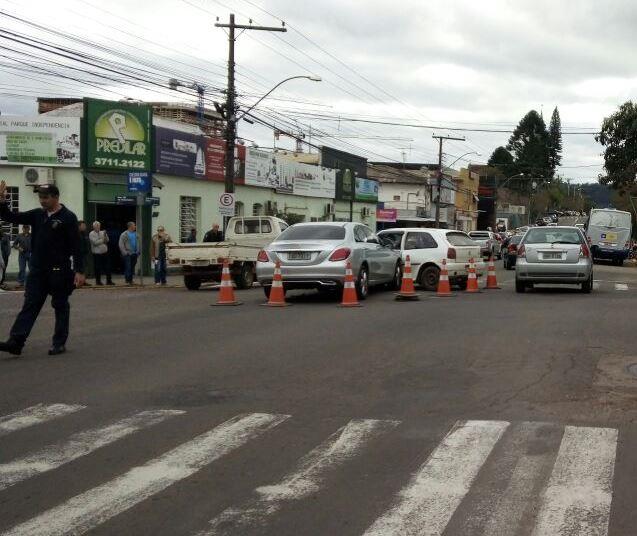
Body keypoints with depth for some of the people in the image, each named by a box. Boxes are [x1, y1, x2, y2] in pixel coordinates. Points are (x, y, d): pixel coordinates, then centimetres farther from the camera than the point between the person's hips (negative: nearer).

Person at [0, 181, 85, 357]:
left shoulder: (68, 217, -7)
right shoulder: (37, 215, 9)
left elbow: (76, 246, -10)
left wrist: (79, 271, -15)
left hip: (60, 271, -5)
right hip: (37, 270, 5)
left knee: (60, 306, 5)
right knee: (30, 305, 0)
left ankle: (59, 343, 13)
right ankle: (16, 342, -5)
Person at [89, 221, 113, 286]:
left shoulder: (102, 232, 10)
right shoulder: (91, 234, -4)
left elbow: (107, 240, 1)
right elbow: (95, 242, -15)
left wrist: (105, 235, -16)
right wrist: (102, 240, -6)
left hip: (105, 252, 4)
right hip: (97, 253, -4)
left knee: (107, 266, 4)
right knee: (98, 268, 1)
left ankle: (109, 280, 11)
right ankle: (98, 281, 12)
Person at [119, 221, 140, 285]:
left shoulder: (136, 234, 12)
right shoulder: (124, 235, -6)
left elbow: (138, 243, 18)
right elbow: (121, 245, -8)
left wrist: (138, 251, 8)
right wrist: (125, 252, -14)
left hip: (134, 254, 6)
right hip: (127, 254, -6)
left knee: (132, 267, 9)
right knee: (128, 267, -7)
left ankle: (131, 280, 16)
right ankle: (128, 281, -3)